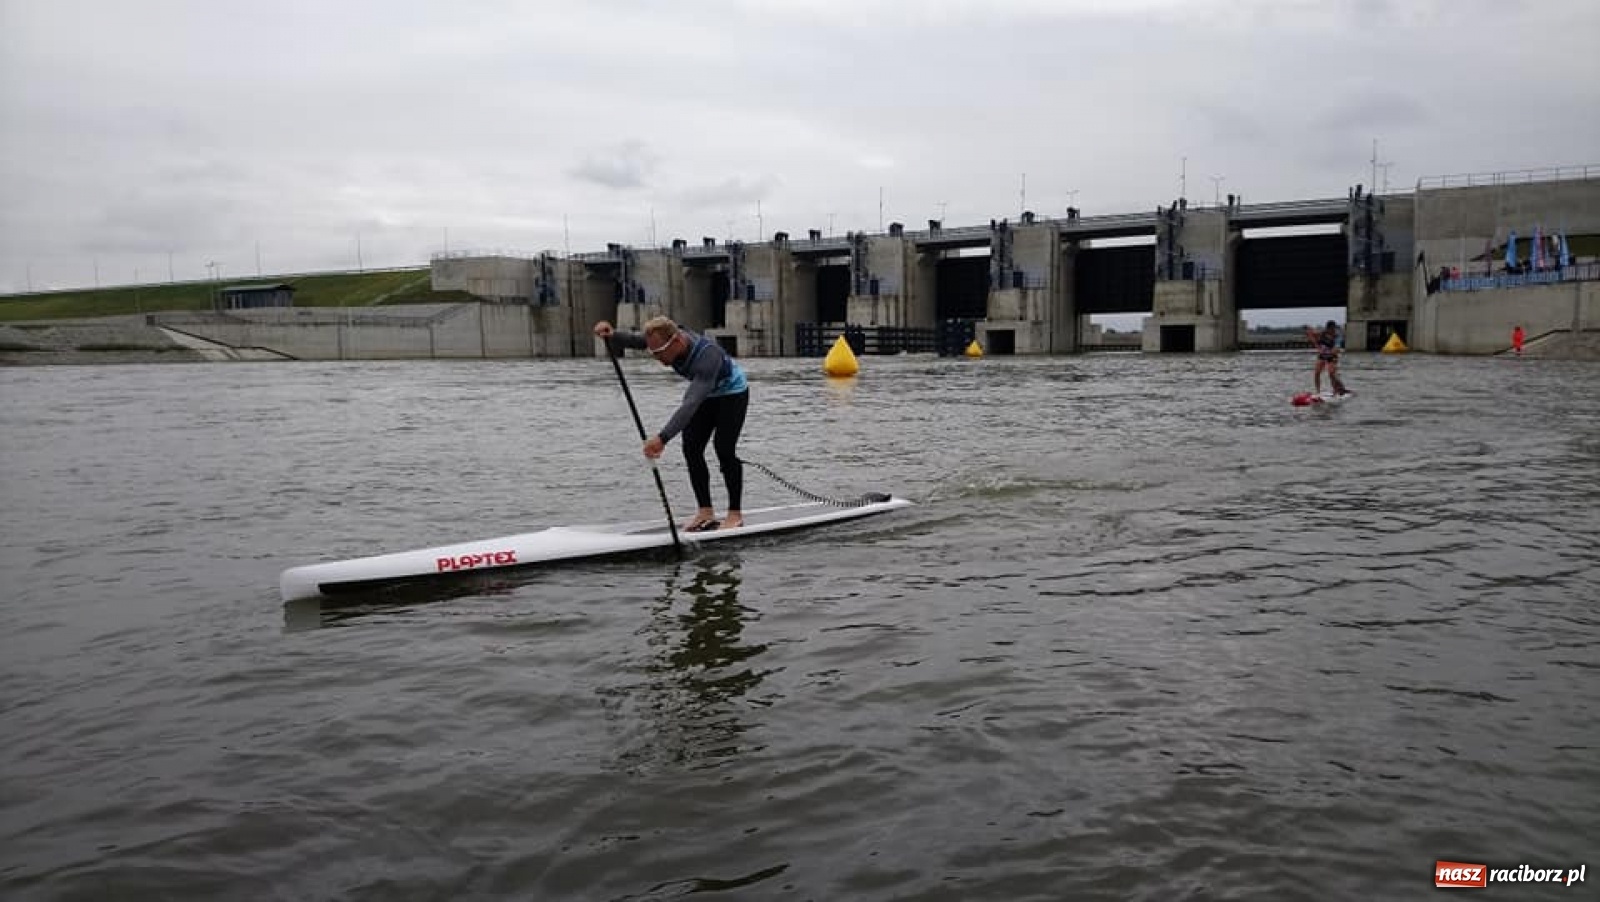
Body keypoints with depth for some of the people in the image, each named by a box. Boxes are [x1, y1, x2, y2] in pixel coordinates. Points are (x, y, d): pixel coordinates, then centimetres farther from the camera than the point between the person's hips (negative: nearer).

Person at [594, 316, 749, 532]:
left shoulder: (707, 357, -42)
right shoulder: (667, 337, -20)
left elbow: (691, 404, -51)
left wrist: (663, 438, -59)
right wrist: (612, 335, -44)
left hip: (732, 393, -7)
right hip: (704, 393, 7)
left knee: (724, 449, -16)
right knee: (691, 448, -3)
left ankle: (735, 514, -3)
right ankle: (706, 513, 1)